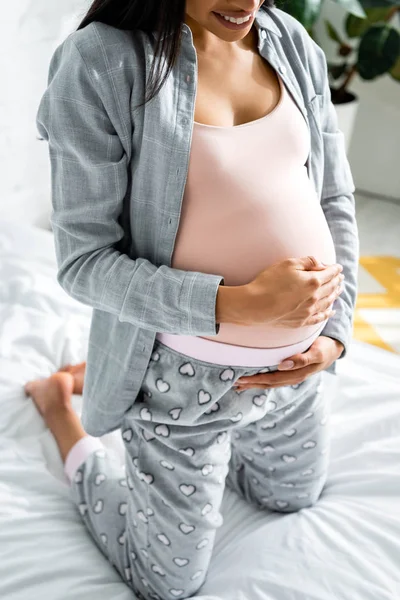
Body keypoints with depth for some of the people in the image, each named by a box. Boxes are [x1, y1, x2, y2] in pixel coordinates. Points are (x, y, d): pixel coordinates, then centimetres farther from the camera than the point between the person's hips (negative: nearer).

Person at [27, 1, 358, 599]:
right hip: (190, 379, -6)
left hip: (297, 368, 6)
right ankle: (60, 402, 31)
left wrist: (335, 329, -6)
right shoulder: (101, 60, -18)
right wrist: (236, 304, -28)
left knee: (292, 498, 32)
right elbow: (83, 259, -18)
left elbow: (335, 199, 5)